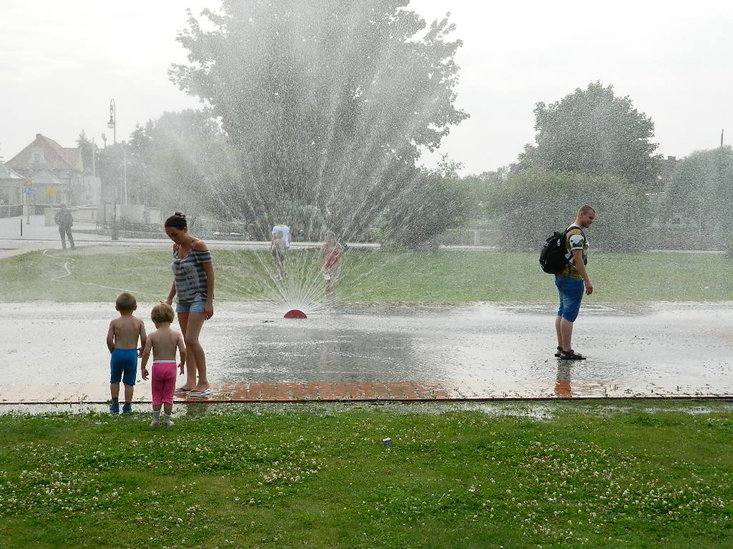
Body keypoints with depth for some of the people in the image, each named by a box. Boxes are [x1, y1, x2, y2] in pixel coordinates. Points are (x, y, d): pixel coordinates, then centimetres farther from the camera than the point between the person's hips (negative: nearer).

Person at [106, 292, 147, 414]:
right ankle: (127, 406, 11)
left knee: (114, 380, 17)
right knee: (129, 382, 8)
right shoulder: (139, 322, -1)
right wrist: (142, 349, 12)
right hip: (132, 353, 0)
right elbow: (144, 339, -7)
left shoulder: (114, 322, -3)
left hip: (117, 353, 0)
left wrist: (113, 351, 8)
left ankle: (115, 405, 22)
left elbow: (109, 339, -9)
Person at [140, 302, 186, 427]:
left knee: (157, 395, 14)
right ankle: (167, 420, 14)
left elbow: (146, 352, -11)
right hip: (171, 366, 1)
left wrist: (143, 367, -1)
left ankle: (155, 419, 18)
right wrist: (182, 364, 6)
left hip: (157, 366, -1)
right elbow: (183, 351, -10)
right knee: (168, 395, 10)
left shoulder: (152, 336, -6)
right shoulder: (176, 335, -4)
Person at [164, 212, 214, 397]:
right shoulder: (176, 247, 10)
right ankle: (191, 382, 10)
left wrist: (209, 302, -17)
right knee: (187, 341, 6)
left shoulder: (198, 246, -13)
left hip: (199, 298, -8)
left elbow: (210, 273, -14)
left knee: (191, 339, -14)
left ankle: (203, 382, -6)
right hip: (183, 299, 8)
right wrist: (170, 298, 17)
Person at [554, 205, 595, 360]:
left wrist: (584, 280, 25)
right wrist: (587, 281, -18)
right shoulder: (577, 233, -16)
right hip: (573, 279, -11)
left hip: (562, 276, 11)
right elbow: (578, 259, -21)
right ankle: (567, 351, -6)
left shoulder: (569, 231, 17)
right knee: (569, 314, -8)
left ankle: (561, 348, 15)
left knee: (562, 312, 11)